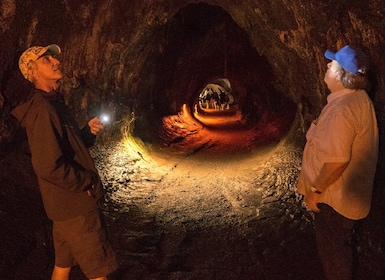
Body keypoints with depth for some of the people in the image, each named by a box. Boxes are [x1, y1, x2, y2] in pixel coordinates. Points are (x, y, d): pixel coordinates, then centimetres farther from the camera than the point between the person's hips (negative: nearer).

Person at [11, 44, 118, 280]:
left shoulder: (55, 103, 11)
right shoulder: (42, 108, -20)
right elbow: (49, 167, -27)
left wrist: (89, 132, 0)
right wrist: (88, 181, -14)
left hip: (67, 203, 10)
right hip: (75, 204, -10)